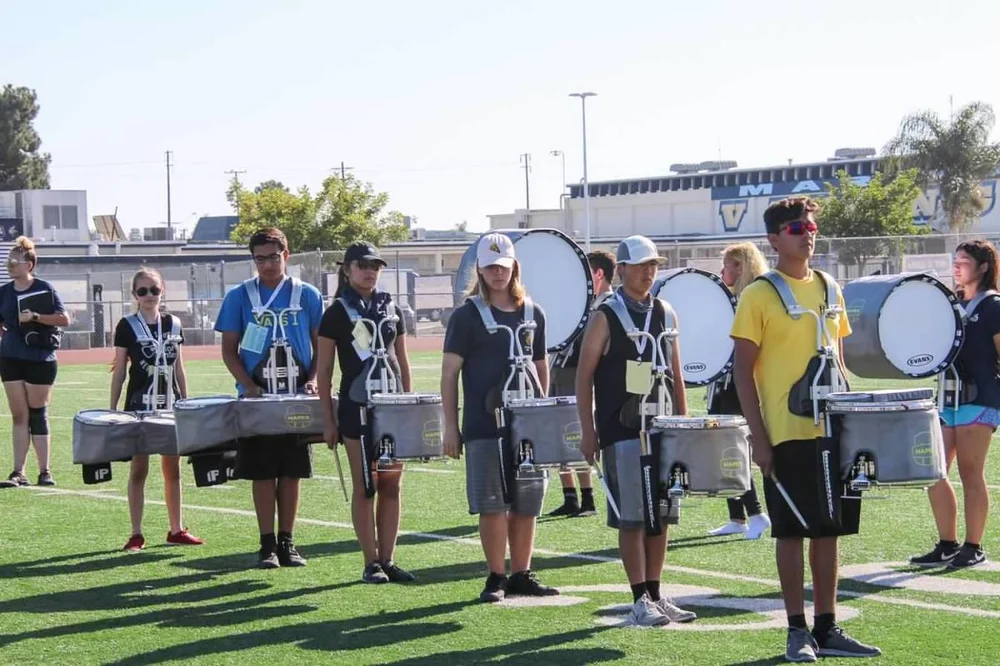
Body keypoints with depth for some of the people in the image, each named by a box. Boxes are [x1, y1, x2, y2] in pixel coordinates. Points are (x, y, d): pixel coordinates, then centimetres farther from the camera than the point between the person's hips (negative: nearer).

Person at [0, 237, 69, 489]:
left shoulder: (45, 289, -6)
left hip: (40, 361, -4)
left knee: (38, 415, 1)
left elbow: (64, 319, -10)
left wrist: (36, 317, -19)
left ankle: (45, 472, 9)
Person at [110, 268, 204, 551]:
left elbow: (178, 368, 13)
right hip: (139, 405, -3)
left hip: (170, 404, 3)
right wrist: (112, 410, -3)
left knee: (172, 468, 7)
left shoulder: (173, 324, 8)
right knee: (138, 468, -1)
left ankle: (176, 529, 16)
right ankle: (136, 534, 2)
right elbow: (119, 371, 0)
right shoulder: (127, 326, -1)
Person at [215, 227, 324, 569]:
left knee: (292, 472, 5)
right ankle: (267, 544, 7)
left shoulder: (307, 296, 3)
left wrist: (313, 380, -9)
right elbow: (229, 349, 3)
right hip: (257, 399, -1)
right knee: (262, 473, 1)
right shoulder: (240, 297, 1)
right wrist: (248, 385, -11)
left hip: (296, 398, 1)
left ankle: (287, 541, 14)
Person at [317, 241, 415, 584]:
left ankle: (387, 559, 10)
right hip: (357, 407, -4)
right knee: (365, 487, -1)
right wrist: (329, 420, -4)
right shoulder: (338, 312, -2)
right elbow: (324, 369, -1)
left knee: (392, 485, 4)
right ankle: (371, 562, 4)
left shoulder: (391, 309, 10)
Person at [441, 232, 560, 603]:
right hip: (484, 427, -4)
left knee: (527, 504, 6)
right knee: (493, 506, -5)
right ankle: (496, 577, 5)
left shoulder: (533, 315, 11)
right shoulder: (467, 316, -1)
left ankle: (522, 575, 17)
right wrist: (450, 427, -7)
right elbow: (449, 374, -3)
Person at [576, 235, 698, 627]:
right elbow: (584, 377, -4)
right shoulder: (606, 318, -4)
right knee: (632, 518, -3)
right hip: (623, 433, -5)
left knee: (661, 516, 7)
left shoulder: (666, 314, 11)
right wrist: (588, 432, -9)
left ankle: (655, 595, 15)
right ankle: (640, 601, 2)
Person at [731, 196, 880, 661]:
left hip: (832, 430, 5)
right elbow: (743, 371, -7)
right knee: (792, 531, 0)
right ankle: (797, 631, 8)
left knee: (829, 530, 8)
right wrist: (758, 436, -12)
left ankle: (827, 628, 15)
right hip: (786, 433, -5)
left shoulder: (829, 289, 11)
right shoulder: (759, 296, -6)